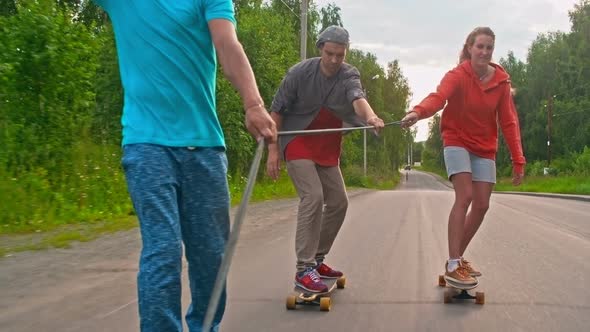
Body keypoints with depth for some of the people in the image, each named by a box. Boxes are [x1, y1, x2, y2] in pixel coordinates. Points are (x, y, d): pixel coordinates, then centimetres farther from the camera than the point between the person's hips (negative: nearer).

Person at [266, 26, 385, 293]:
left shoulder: (349, 75, -9)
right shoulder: (300, 73, -14)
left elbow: (357, 97, -32)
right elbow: (277, 111, -9)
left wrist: (370, 116, -54)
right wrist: (273, 150, -14)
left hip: (327, 149, 5)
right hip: (298, 144, -5)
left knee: (338, 202, 6)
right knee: (313, 196, -21)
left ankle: (317, 259, 22)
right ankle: (304, 269, -19)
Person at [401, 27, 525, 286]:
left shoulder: (501, 81, -4)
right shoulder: (458, 75, -16)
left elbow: (509, 121, -4)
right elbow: (438, 97, -36)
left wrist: (518, 160, -8)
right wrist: (417, 112, -58)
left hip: (484, 149, 5)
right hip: (457, 142, -5)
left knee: (482, 205, 2)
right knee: (464, 196, -21)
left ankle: (458, 257, 20)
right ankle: (453, 266, -19)